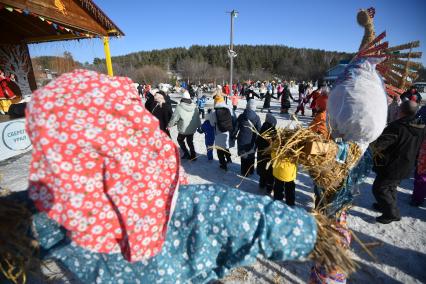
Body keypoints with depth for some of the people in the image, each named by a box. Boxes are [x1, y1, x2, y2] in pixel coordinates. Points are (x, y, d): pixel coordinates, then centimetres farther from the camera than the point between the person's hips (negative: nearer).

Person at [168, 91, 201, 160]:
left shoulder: (179, 107, -16)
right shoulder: (195, 107, -1)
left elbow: (174, 118, -12)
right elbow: (198, 118, 8)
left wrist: (170, 125, 3)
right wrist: (199, 126, 21)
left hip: (183, 129, -5)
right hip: (192, 129, 5)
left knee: (180, 140, 19)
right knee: (190, 142, 21)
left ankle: (186, 153, 13)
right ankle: (193, 156, 20)